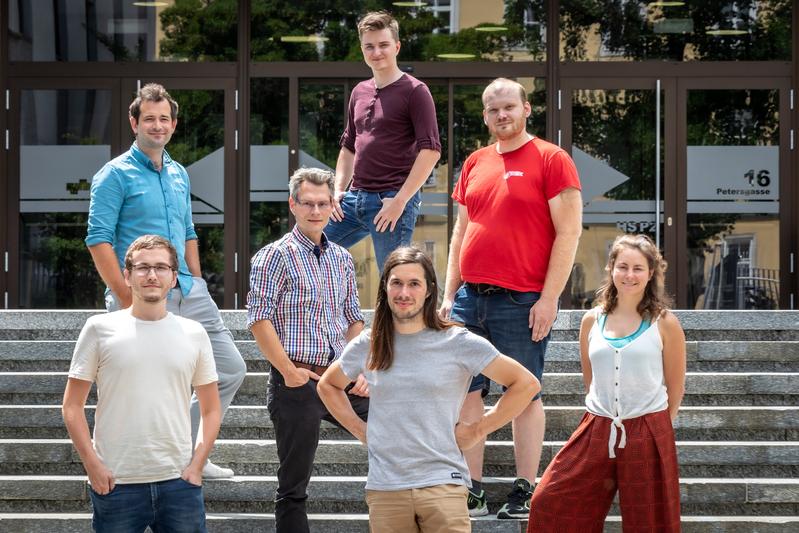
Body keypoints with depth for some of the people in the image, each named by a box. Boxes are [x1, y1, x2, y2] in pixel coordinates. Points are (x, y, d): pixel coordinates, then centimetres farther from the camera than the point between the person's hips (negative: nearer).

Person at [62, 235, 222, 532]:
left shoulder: (193, 334, 8)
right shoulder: (100, 329, 2)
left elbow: (211, 409, 14)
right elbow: (72, 405, 3)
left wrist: (196, 464, 1)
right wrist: (93, 466, -5)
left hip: (178, 482, 2)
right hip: (116, 483, -2)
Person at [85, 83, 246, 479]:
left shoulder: (179, 175, 15)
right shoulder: (115, 175, -7)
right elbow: (99, 240, -12)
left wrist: (197, 287, 15)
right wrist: (126, 300, -17)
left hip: (188, 294, 7)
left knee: (231, 369, 6)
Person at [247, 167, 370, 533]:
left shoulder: (341, 259, 14)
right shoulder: (276, 255, -5)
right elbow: (259, 319, -12)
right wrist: (289, 372, -15)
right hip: (297, 383, -6)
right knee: (293, 487, 0)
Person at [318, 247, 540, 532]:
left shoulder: (458, 343, -1)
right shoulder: (367, 346, 8)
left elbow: (526, 383, 3)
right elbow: (328, 385, 27)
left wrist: (478, 429, 0)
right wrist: (360, 430, 13)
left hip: (442, 485, -3)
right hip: (384, 488, 3)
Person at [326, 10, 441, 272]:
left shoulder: (414, 91, -5)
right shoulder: (359, 92, 16)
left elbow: (431, 150, -13)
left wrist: (400, 201, -17)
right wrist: (338, 190, 12)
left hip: (392, 199, -7)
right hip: (355, 197, 7)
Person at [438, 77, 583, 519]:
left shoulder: (550, 160, -3)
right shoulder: (475, 164, 14)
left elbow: (569, 232, -8)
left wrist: (549, 298, -13)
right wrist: (449, 294, 13)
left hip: (522, 302, -6)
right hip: (470, 298, 6)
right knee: (465, 392, 4)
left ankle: (524, 494, 5)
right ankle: (471, 493, 10)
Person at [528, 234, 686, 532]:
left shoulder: (664, 324, -3)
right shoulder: (592, 321, 5)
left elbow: (675, 388, 4)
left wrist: (655, 426, 8)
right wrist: (606, 417, 14)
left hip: (647, 435, -3)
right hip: (597, 430, 3)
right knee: (549, 504, -5)